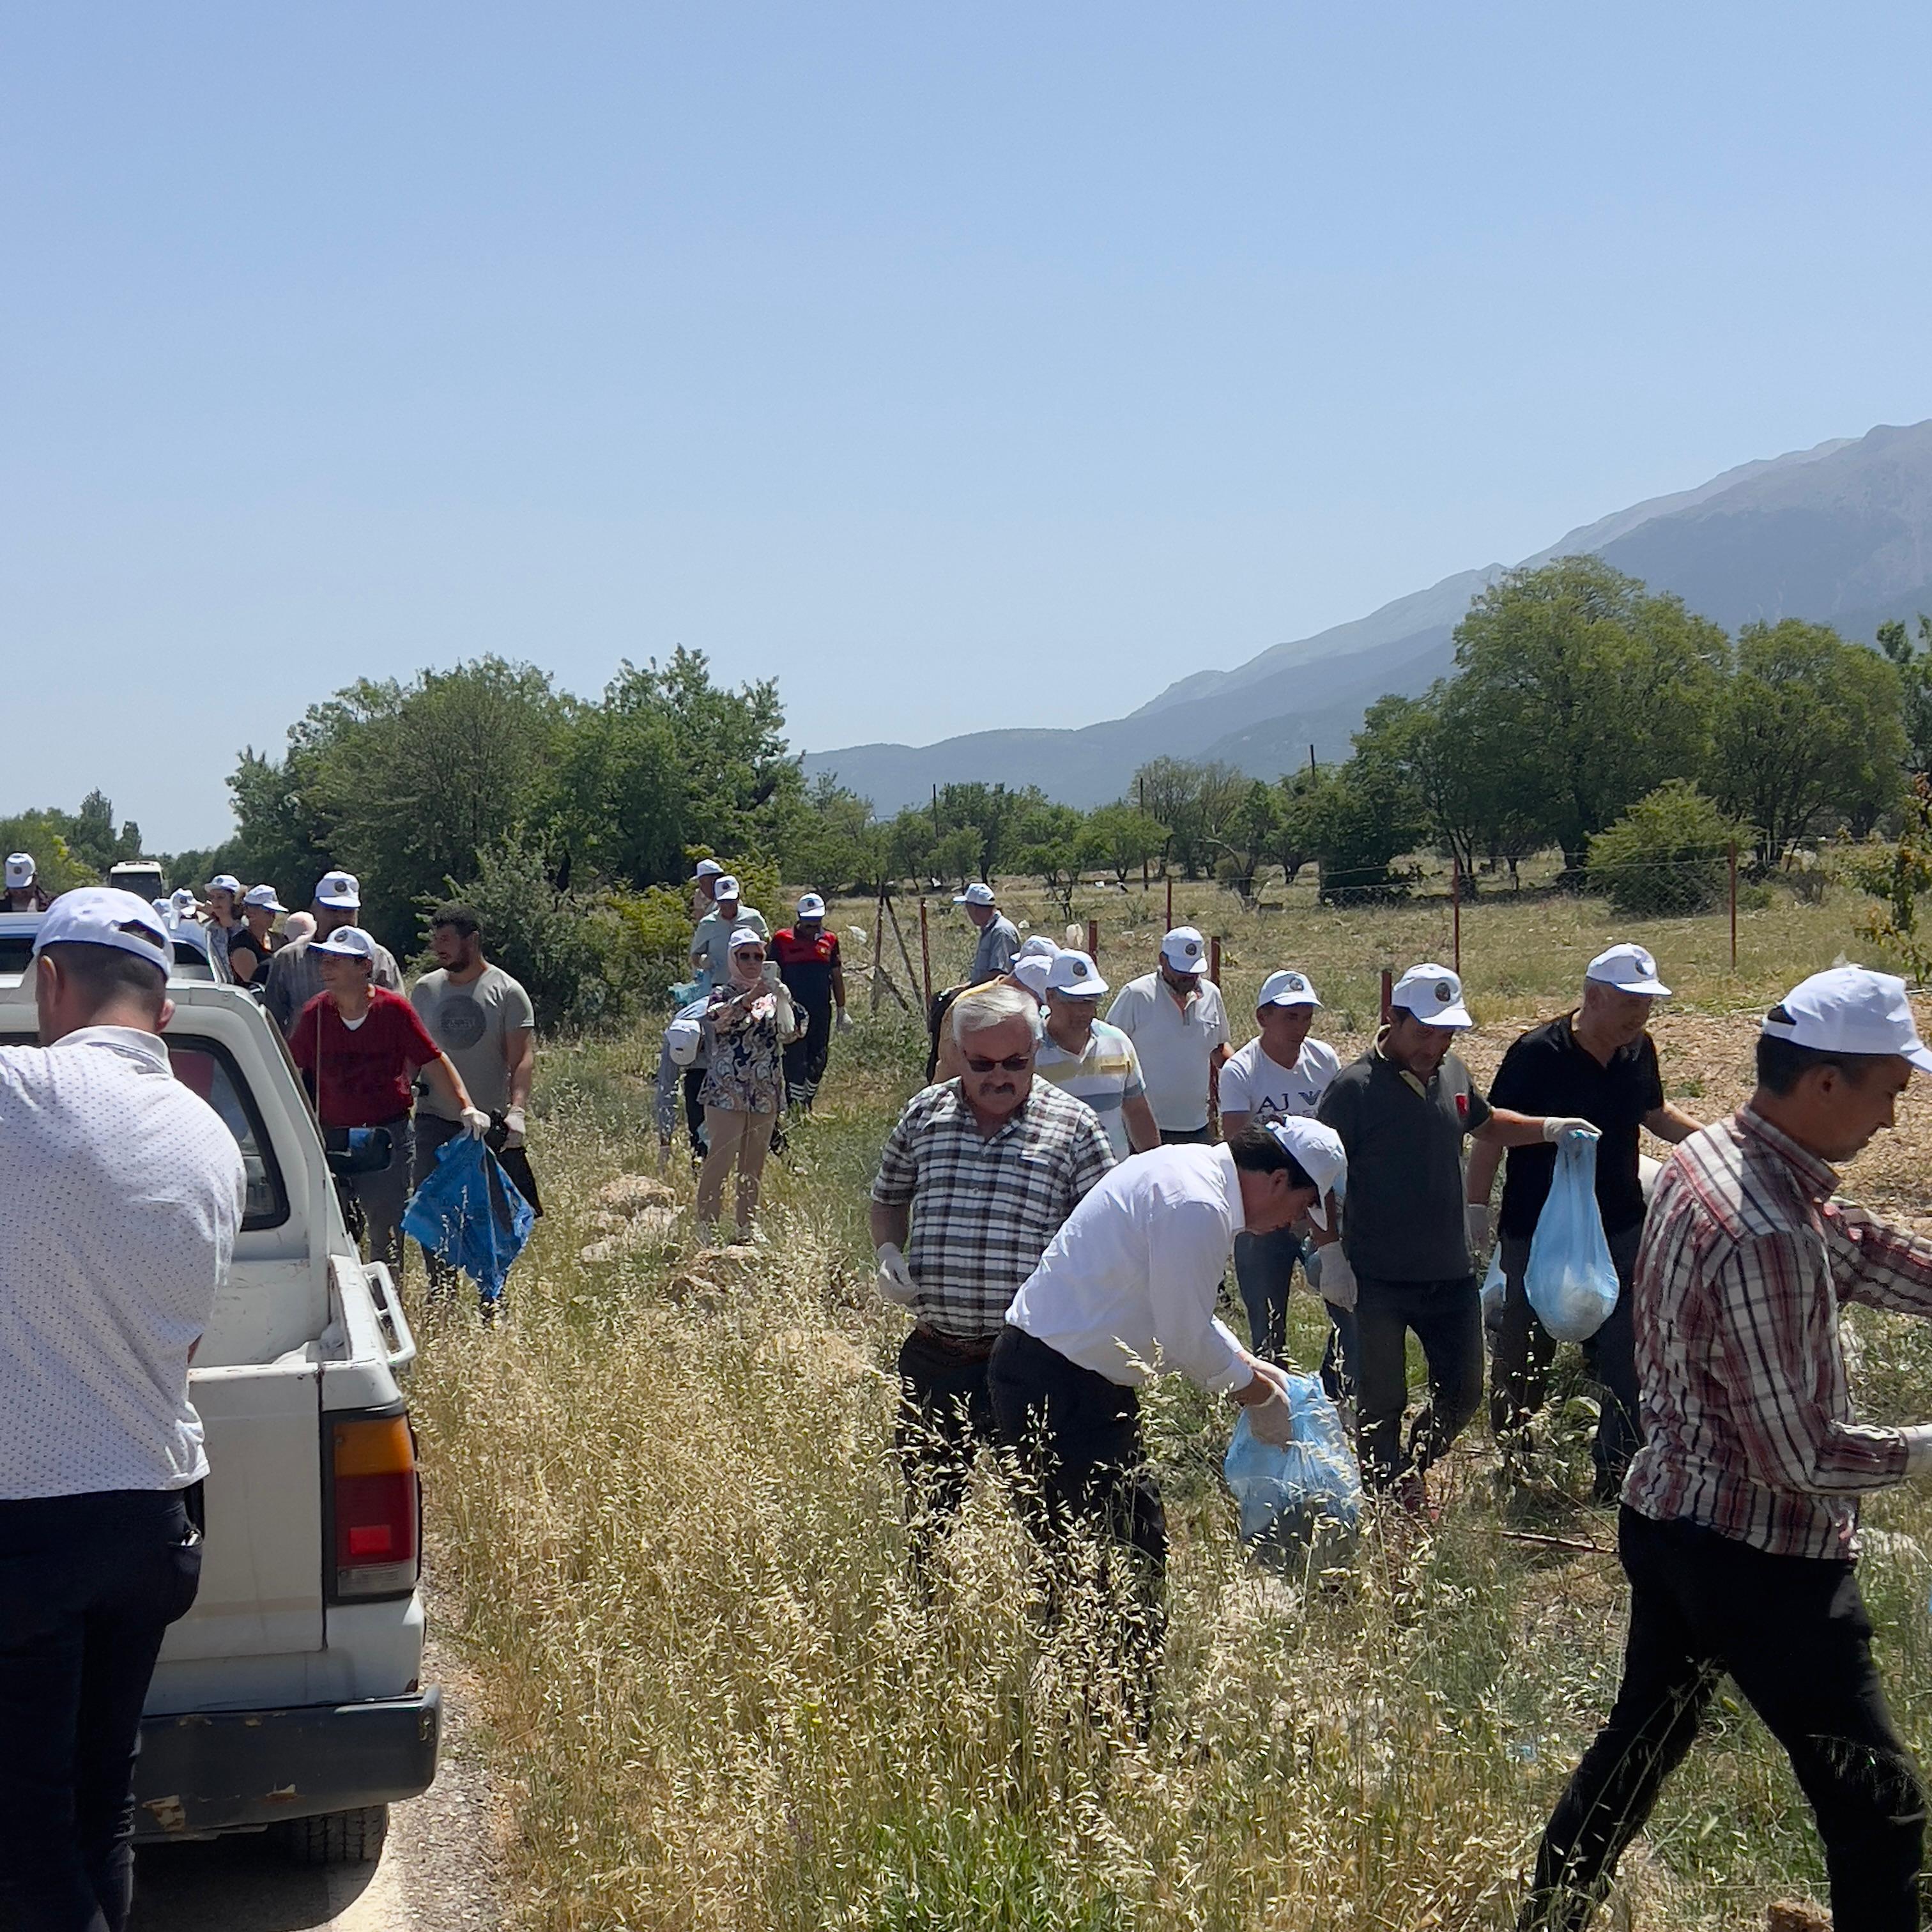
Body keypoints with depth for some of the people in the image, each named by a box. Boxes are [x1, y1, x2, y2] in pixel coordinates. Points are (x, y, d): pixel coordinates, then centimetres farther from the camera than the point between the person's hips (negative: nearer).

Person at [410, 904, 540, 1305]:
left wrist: (517, 1109, -22)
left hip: (490, 1124, -2)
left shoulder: (506, 992, -2)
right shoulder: (425, 990, 9)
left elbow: (523, 1058, -8)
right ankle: (441, 1297, 11)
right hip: (435, 1121, 3)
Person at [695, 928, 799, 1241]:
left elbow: (790, 1033, 0)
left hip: (766, 1094, 4)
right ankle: (706, 1227, -3)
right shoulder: (723, 994, 0)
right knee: (719, 1161, -8)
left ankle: (747, 1228, 20)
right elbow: (715, 1019, -22)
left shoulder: (773, 995, 11)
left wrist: (782, 999, -16)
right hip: (727, 1093, -4)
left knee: (754, 1166, 11)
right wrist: (750, 999, -35)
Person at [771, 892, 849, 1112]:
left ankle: (807, 1106, 22)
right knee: (796, 1064, -9)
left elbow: (837, 977, 16)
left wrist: (841, 1011, 16)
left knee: (818, 1063, 8)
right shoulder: (783, 939, -2)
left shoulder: (829, 940, 9)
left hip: (822, 1011, 4)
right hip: (794, 1011, -4)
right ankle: (794, 1109, -4)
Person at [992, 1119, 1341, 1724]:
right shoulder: (1197, 1208, -20)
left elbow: (1185, 1312, 25)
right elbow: (1185, 1342, -15)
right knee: (1134, 1557, -5)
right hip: (1063, 1389, -10)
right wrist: (1257, 1392, -1)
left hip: (1038, 1367, 10)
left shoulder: (1193, 1170, 12)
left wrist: (1248, 1365, 20)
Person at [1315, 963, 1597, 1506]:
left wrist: (1548, 1129, 11)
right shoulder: (1355, 1087, -15)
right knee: (1381, 1401, 5)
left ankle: (1412, 1470, 37)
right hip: (1378, 1279, -6)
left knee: (1462, 1391, 14)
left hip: (1450, 1273, 6)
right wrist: (1330, 1252, -17)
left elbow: (1484, 1122, 26)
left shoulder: (1452, 1074, 6)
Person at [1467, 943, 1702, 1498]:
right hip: (1539, 1237, -5)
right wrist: (1477, 1210, -16)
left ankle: (1616, 1474, 13)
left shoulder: (1639, 1050, 0)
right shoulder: (1538, 1054, -17)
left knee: (1628, 1359, 3)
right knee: (1524, 1357, 9)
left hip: (1620, 1229, 5)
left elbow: (1656, 1113, 18)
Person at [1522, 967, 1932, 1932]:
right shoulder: (1766, 1236, -28)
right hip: (1764, 1560, -9)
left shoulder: (1706, 1157, 1)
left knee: (1638, 1743, 24)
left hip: (1667, 1518, 9)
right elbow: (1800, 1459, -24)